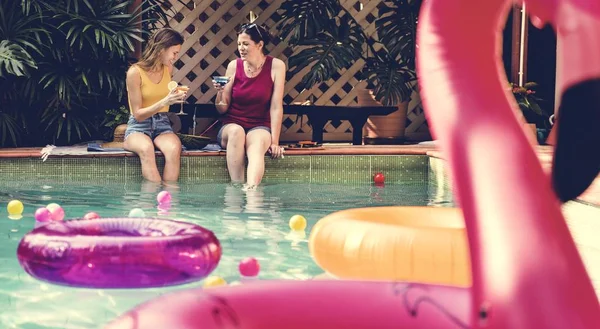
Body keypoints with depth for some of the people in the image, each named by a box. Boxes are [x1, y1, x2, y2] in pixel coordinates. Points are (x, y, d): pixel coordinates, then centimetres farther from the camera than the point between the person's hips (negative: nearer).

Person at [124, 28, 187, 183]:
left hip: (162, 125, 4)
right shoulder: (135, 72, -11)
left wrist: (176, 96, 13)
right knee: (146, 149, -41)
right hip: (138, 127, -4)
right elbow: (138, 115, -12)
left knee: (174, 148, -35)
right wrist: (165, 102, -22)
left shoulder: (168, 69, 7)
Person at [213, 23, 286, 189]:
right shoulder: (234, 66, 0)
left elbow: (276, 107, -7)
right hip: (231, 125, 2)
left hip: (260, 127, -2)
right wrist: (220, 93, -17)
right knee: (236, 131, -35)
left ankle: (251, 189, -59)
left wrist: (274, 141, -13)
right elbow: (222, 109, 4)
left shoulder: (276, 66, -5)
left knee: (257, 142, -37)